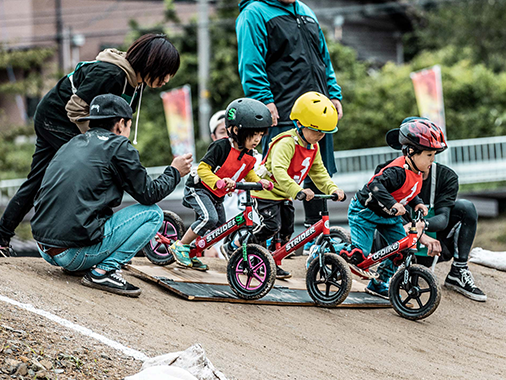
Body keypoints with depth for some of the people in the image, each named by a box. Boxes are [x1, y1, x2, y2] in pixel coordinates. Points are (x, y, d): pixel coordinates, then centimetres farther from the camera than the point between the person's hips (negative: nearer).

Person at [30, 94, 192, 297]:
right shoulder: (118, 146, -3)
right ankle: (104, 271, -7)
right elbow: (148, 194, 0)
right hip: (75, 253, -8)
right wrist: (174, 172, 19)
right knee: (153, 213, 4)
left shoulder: (72, 144, 19)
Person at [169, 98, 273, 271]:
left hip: (217, 195, 8)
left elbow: (249, 173, 14)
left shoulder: (248, 156, -3)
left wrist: (259, 182, -8)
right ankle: (180, 246, -12)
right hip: (199, 188, -8)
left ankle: (191, 255, 21)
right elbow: (202, 169, -29)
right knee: (209, 218, -28)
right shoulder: (221, 146, -26)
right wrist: (218, 181, -45)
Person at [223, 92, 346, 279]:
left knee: (286, 231, 5)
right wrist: (298, 191, -52)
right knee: (272, 226, -16)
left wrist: (333, 189, -7)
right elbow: (278, 170, -40)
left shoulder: (313, 147, 3)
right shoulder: (287, 143, -27)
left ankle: (275, 264, 18)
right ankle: (235, 246, -2)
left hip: (285, 196, 8)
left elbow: (319, 173, 12)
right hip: (267, 192, -8)